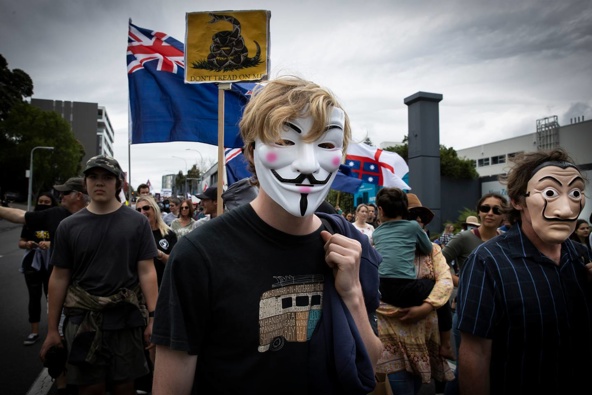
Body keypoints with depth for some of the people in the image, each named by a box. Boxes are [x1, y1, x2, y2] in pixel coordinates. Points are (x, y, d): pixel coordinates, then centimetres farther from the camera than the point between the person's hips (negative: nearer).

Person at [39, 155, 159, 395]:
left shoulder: (137, 223, -3)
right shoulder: (69, 226, 2)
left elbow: (146, 272, -4)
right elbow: (59, 278, 5)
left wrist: (153, 316, -9)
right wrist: (52, 329, 6)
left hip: (126, 318, -1)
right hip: (82, 320, 1)